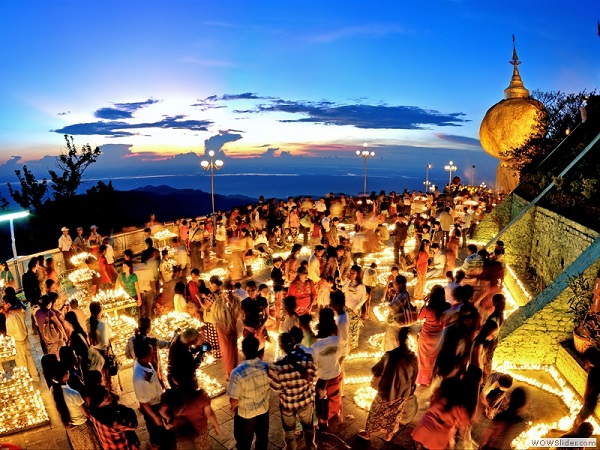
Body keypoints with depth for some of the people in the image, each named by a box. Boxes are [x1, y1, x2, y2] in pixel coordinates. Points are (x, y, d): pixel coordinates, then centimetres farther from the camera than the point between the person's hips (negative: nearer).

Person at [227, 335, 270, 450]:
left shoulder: (238, 373, -33)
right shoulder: (267, 366, -20)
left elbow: (233, 400, -22)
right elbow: (270, 388, -3)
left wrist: (233, 408, -1)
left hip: (245, 414, -3)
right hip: (264, 410, 3)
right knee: (262, 438, 29)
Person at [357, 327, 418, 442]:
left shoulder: (389, 355, -30)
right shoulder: (413, 358, -18)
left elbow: (376, 373, -17)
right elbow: (414, 380, -3)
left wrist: (376, 382, 5)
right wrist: (409, 392, 15)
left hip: (386, 392, -3)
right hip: (402, 395, 3)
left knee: (375, 413, 22)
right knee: (394, 415, 28)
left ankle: (367, 433, 41)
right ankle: (389, 435, 48)